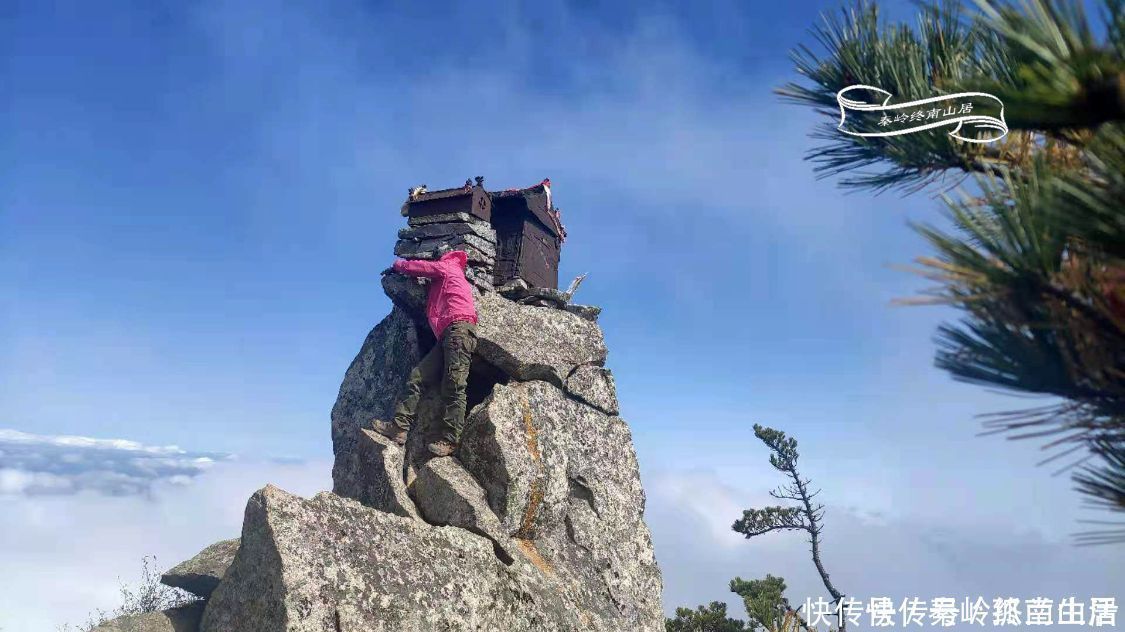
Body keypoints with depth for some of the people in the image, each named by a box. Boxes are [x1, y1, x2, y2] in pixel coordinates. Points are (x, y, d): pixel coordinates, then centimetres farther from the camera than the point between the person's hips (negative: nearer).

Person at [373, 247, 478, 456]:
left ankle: (450, 439, -22)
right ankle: (399, 427, -6)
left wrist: (397, 266, 32)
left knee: (453, 386, -16)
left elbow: (419, 267, 14)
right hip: (446, 337, 9)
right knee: (418, 376, 0)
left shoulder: (446, 266, 15)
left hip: (458, 328, -9)